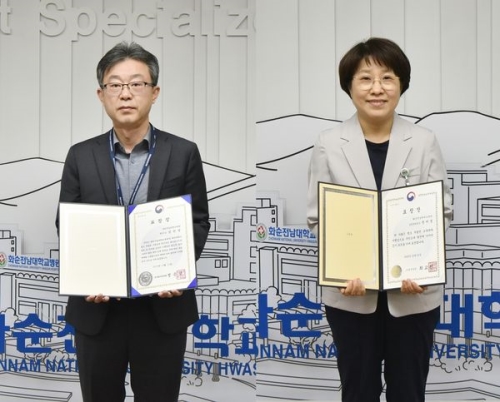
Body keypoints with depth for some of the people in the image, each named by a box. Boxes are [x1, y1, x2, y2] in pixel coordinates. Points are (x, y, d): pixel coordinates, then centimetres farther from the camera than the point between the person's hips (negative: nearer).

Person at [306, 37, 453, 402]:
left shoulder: (424, 142, -2)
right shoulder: (329, 145, -3)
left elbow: (443, 211, 0)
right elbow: (318, 218, -1)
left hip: (413, 292, 0)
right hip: (351, 293, 0)